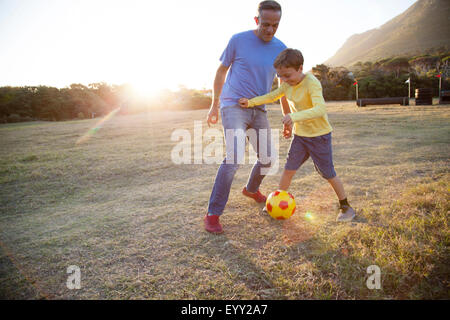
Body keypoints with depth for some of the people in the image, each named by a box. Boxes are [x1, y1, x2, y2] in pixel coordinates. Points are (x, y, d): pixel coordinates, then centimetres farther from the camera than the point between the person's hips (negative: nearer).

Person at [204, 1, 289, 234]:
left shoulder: (280, 49, 5)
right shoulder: (238, 40, -5)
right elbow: (221, 71, 5)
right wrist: (214, 105, 5)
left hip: (259, 110, 5)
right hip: (234, 107, -5)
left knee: (267, 160, 10)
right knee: (234, 158, -21)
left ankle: (251, 190, 41)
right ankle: (212, 214, -10)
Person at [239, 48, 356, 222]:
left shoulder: (312, 83, -24)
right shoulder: (287, 85, -1)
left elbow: (320, 109, -37)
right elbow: (272, 96, 12)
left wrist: (295, 116, -50)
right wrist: (251, 102, -2)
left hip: (319, 135, -6)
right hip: (300, 135, 6)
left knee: (328, 174, 4)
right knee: (289, 169, 4)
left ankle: (345, 207, 24)